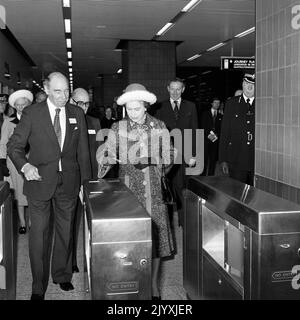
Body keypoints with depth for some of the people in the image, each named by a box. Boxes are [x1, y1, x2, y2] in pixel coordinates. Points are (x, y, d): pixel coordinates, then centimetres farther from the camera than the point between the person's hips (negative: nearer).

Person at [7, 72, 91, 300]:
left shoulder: (77, 114, 4)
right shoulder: (32, 113, -3)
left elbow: (83, 151, 7)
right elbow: (14, 145, -2)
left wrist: (86, 184, 5)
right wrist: (24, 165, -22)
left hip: (69, 183, 2)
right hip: (40, 181, -2)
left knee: (65, 232, 13)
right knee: (39, 234, 4)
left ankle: (62, 275, 33)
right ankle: (39, 286, 19)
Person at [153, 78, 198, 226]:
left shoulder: (190, 107, 12)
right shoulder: (160, 108, 10)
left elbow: (194, 131, 7)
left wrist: (193, 154, -1)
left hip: (184, 154, 0)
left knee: (182, 188, -1)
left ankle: (184, 220, 11)